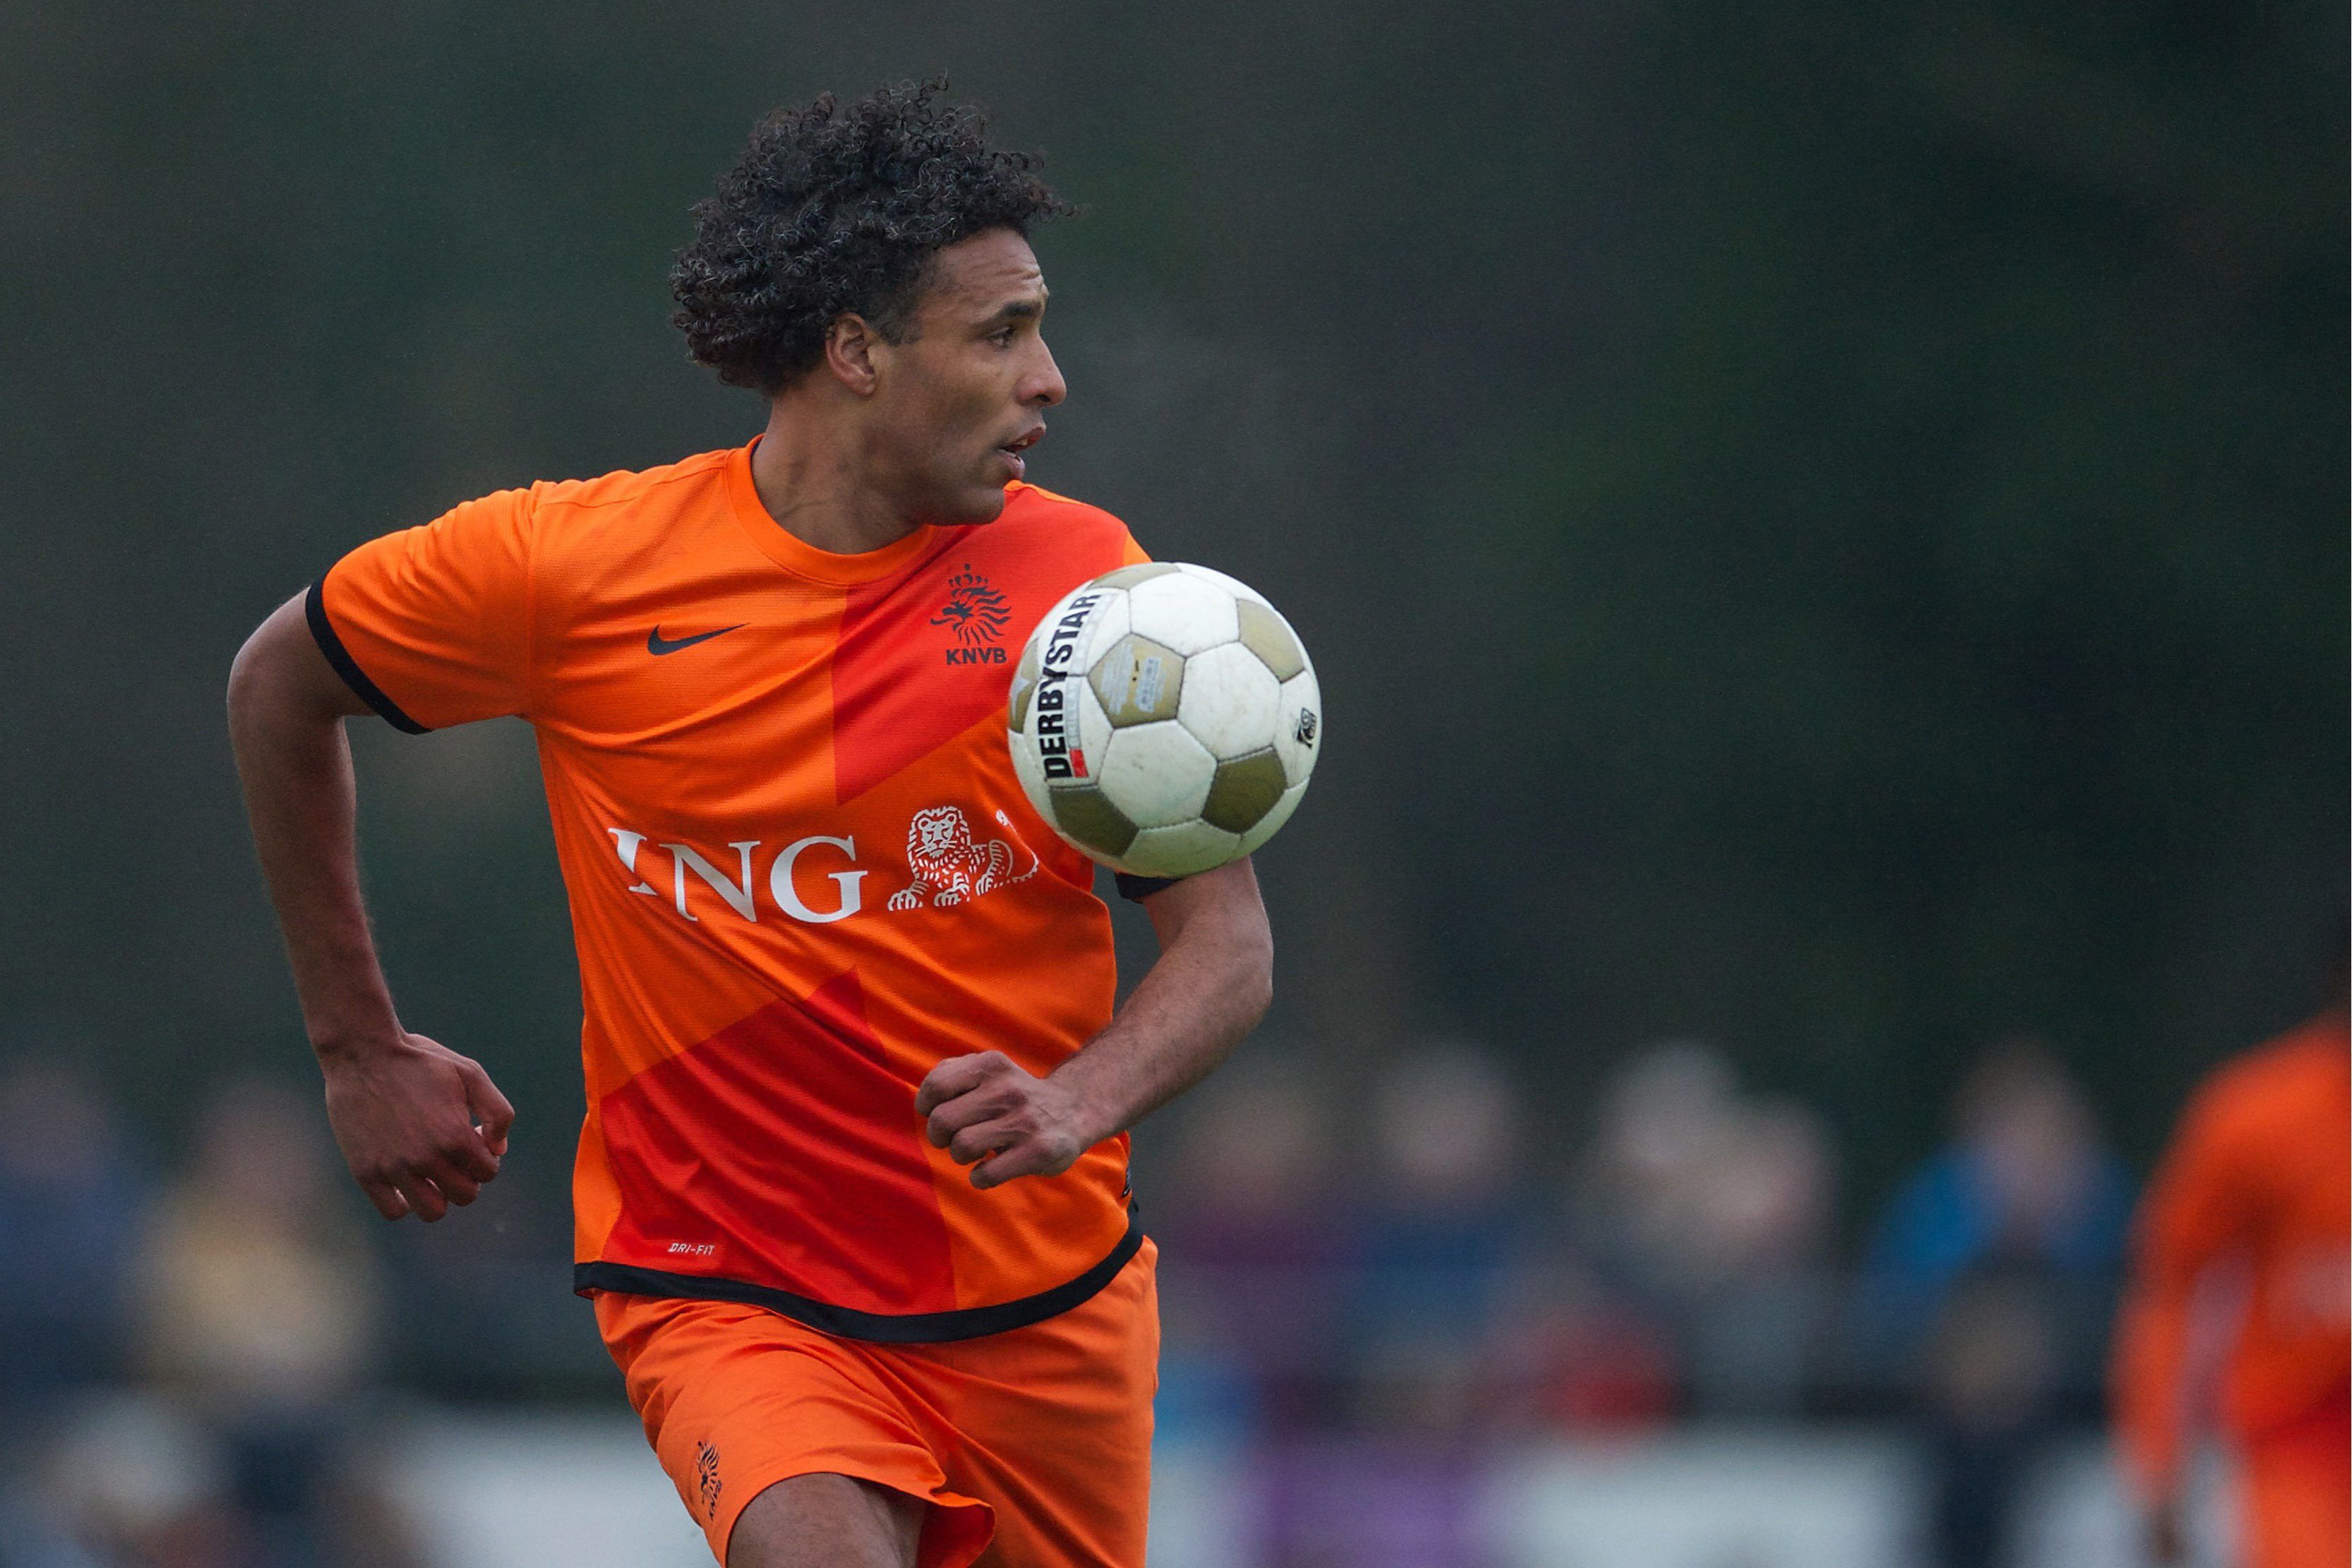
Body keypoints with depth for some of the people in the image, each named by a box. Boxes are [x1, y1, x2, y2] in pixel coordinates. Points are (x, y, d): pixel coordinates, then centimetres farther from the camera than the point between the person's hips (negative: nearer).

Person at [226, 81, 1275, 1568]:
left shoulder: (1077, 577, -5)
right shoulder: (574, 566, -8)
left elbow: (1229, 939, -6)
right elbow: (280, 684, 10)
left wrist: (1075, 1104, -27)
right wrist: (361, 1050, 12)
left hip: (1048, 1305, 3)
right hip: (725, 1288, -3)